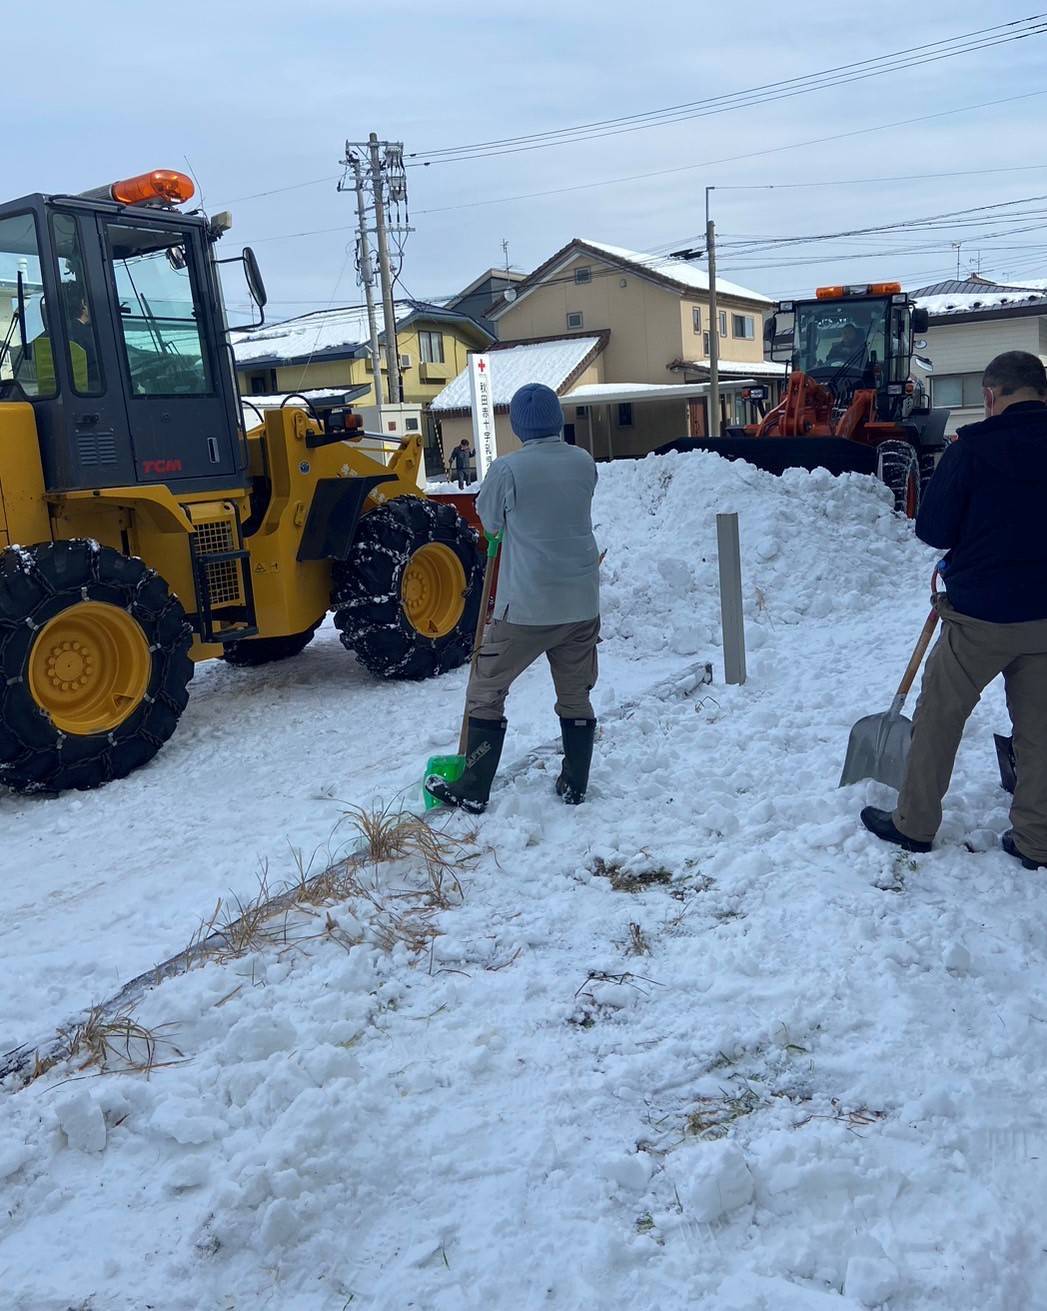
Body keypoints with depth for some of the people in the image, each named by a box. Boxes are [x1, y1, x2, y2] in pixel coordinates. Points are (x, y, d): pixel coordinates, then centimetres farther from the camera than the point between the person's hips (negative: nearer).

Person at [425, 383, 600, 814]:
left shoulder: (508, 469, -13)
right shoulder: (584, 463, 1)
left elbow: (489, 521, 1)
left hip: (526, 606, -5)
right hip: (582, 604, 5)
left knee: (486, 692, 8)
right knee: (576, 695, 16)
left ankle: (472, 791, 11)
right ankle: (575, 786, 23)